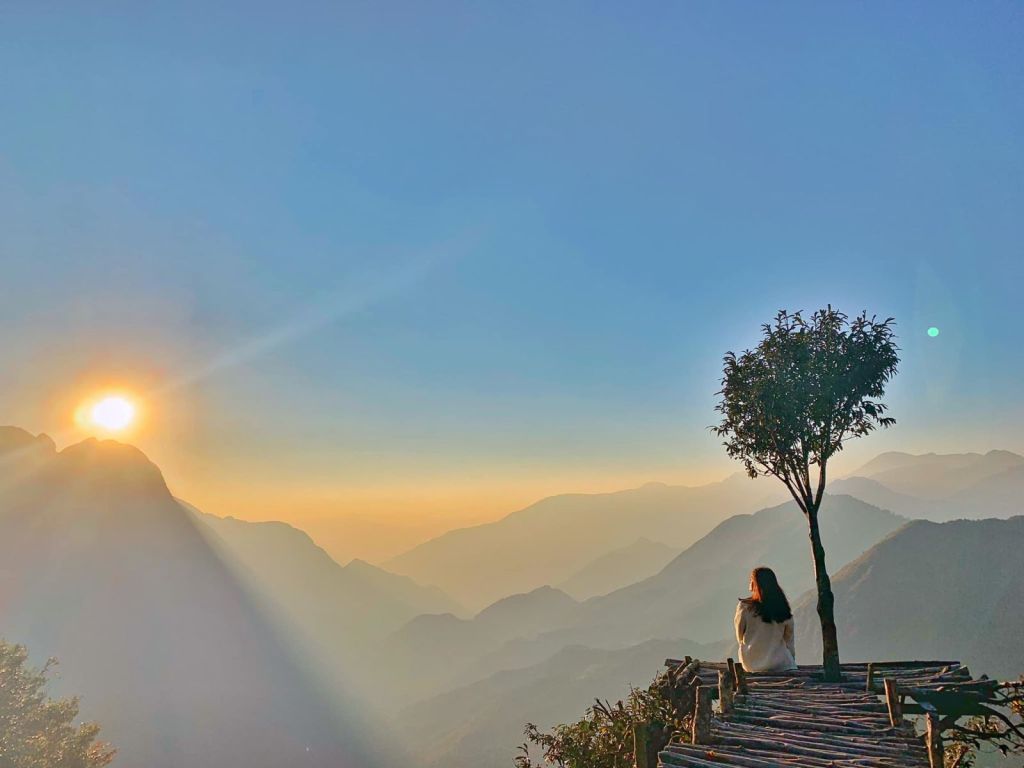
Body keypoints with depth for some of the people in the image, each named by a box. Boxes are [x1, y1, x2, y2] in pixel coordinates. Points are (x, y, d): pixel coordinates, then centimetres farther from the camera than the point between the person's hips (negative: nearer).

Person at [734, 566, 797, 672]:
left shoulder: (745, 607, -11)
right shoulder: (783, 609, -5)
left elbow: (740, 638, 0)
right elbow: (789, 641, 4)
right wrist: (792, 660, 18)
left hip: (751, 664, 0)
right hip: (778, 665, 0)